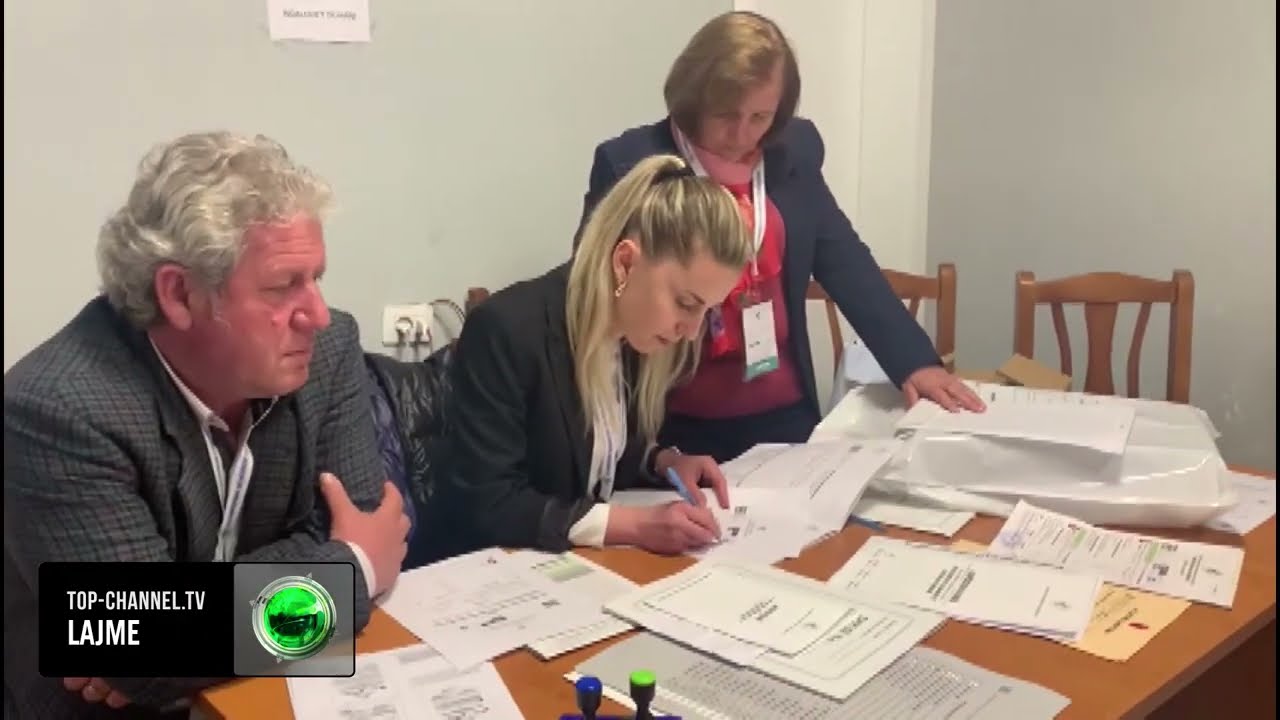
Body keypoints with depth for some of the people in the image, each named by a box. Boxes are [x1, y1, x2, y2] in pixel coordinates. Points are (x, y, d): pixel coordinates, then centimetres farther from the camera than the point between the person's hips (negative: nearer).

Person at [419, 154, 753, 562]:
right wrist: (635, 525, -29)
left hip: (584, 563, 6)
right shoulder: (506, 330, -24)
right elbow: (485, 504, -25)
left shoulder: (637, 333, -3)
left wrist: (662, 463, -7)